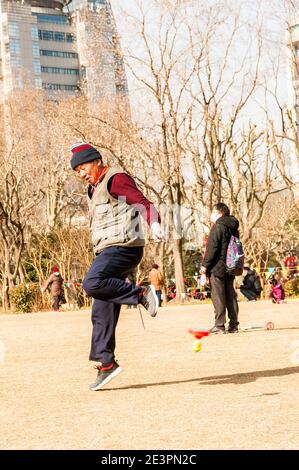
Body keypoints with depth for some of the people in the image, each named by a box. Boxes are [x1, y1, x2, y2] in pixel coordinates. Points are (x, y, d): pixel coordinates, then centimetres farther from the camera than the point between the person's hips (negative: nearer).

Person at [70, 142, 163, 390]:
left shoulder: (116, 179, -7)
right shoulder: (94, 189, 22)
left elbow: (143, 203, -19)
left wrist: (154, 224, -40)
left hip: (123, 247, -9)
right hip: (107, 251, 9)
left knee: (92, 284, -31)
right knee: (102, 314, 4)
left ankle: (142, 294, -20)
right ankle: (106, 364, 7)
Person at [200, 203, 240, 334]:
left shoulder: (218, 227, -11)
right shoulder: (233, 228, 15)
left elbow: (212, 248, -15)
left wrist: (205, 264, -11)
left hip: (217, 267, -8)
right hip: (230, 268, 8)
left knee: (218, 296, -5)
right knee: (230, 295, 9)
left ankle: (219, 325, -6)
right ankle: (233, 325, 9)